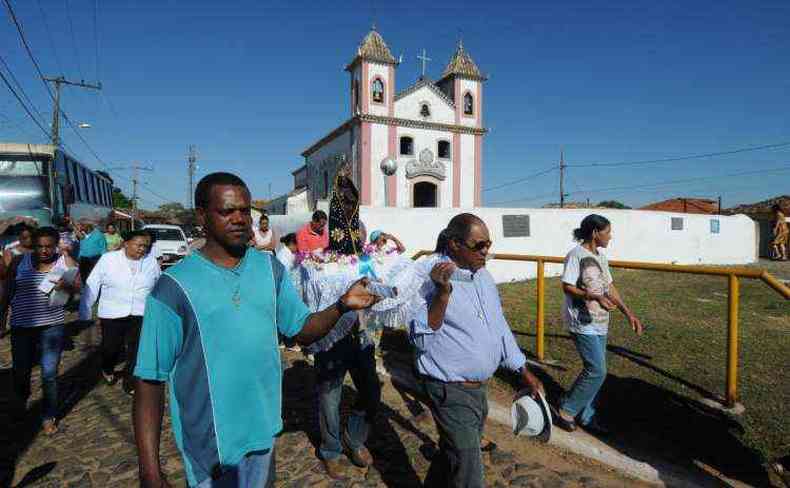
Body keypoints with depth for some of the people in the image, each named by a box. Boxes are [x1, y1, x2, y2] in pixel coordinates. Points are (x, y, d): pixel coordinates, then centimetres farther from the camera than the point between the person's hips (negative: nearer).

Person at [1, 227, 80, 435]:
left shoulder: (66, 261, -4)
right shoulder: (19, 261, -1)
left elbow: (78, 288, -11)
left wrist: (66, 286, -32)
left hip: (52, 326, -2)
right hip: (21, 326, 2)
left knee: (49, 374, 2)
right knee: (21, 370, 14)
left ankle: (48, 417, 19)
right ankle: (21, 402, 46)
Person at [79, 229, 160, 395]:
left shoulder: (152, 262, 2)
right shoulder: (108, 259, -4)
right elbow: (92, 286, -1)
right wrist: (85, 311, -1)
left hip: (141, 315, 1)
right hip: (112, 314, -1)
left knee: (136, 351, 4)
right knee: (111, 348, 12)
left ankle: (130, 382, 24)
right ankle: (107, 370, 46)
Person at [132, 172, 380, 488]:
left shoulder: (270, 268, -2)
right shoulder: (174, 287, -15)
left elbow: (301, 329, 2)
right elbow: (150, 380, -12)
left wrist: (342, 306, -17)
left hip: (264, 431, 5)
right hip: (210, 446, -4)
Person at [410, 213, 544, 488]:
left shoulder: (482, 275, 5)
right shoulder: (429, 276, -19)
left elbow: (499, 326, 14)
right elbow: (419, 337, -24)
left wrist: (524, 371, 15)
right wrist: (442, 292, -34)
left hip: (480, 387, 8)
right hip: (451, 391, -8)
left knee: (454, 452, 25)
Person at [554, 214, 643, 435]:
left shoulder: (601, 256, 12)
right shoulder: (576, 255, -14)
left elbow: (610, 287, 15)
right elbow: (567, 287, -16)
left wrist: (628, 313, 10)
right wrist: (595, 297, -26)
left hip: (600, 322, 9)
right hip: (582, 323, -8)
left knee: (594, 370, 13)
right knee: (597, 371, -8)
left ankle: (587, 417, 28)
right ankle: (566, 412, 9)